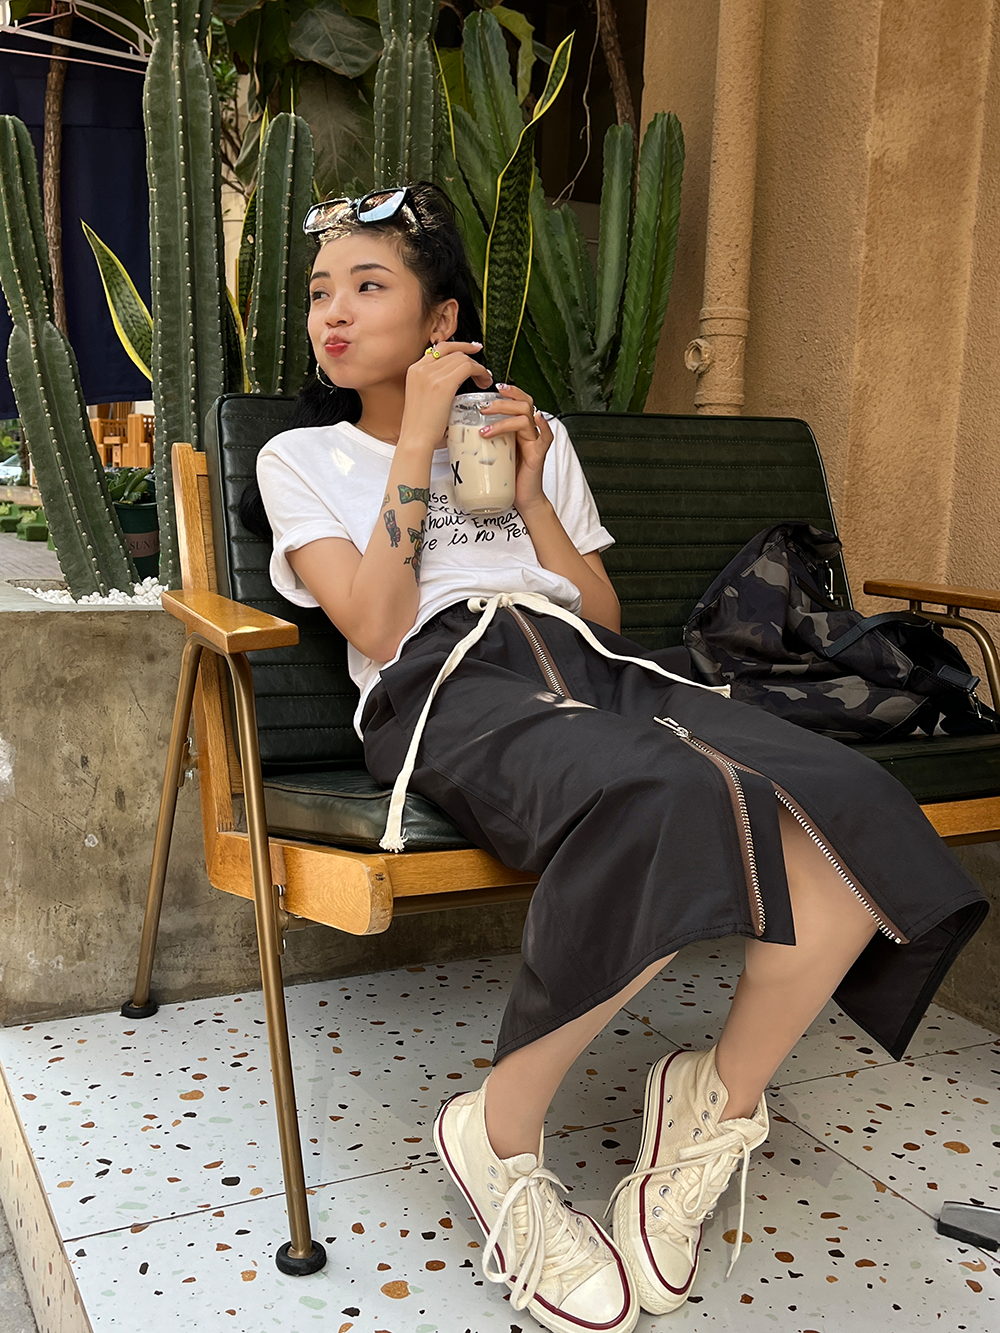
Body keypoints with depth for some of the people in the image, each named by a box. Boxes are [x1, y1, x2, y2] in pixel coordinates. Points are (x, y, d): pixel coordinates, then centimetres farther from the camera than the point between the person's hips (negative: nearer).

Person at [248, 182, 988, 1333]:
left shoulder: (534, 435, 26)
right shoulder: (301, 457, 18)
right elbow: (377, 628, 0)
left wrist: (527, 491, 7)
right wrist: (418, 441, 0)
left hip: (593, 667, 5)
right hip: (449, 682, -4)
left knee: (853, 810, -25)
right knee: (667, 802, -39)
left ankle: (713, 1107, -5)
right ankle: (500, 1138, -17)